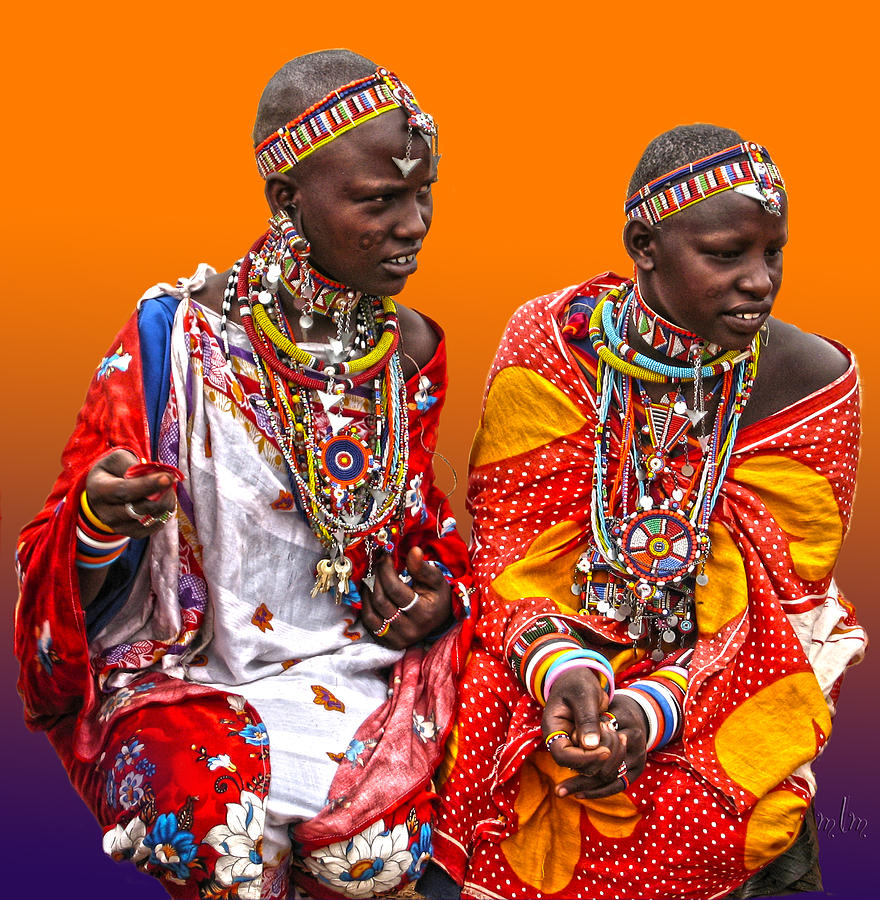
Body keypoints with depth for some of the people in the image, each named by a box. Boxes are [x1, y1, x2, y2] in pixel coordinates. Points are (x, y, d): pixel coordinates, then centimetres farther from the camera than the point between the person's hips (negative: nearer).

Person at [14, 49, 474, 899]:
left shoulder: (409, 351, 4)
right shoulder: (173, 338, -9)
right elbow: (64, 576, -6)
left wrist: (433, 600, -3)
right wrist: (100, 523, -31)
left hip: (353, 668, 3)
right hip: (180, 677, -3)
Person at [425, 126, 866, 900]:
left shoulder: (812, 381, -9)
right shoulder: (550, 342, -8)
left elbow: (779, 606, -7)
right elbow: (510, 544, -6)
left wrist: (656, 706, -23)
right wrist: (559, 665, -26)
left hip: (720, 676, 0)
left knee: (699, 821, -23)